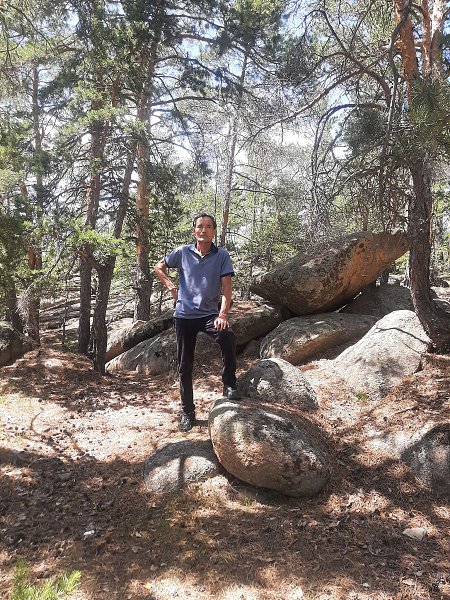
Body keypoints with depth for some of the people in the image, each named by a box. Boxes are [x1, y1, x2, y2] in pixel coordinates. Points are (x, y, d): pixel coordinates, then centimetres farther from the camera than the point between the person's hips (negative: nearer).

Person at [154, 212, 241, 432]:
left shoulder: (222, 255, -2)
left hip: (209, 313, -2)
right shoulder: (182, 252, 2)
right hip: (184, 315, 2)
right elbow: (159, 267, 17)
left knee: (228, 337, -33)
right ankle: (187, 412, 21)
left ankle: (229, 385, -15)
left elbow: (226, 287, -8)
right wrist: (171, 286, 2)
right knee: (185, 365, 7)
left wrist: (223, 314, -21)